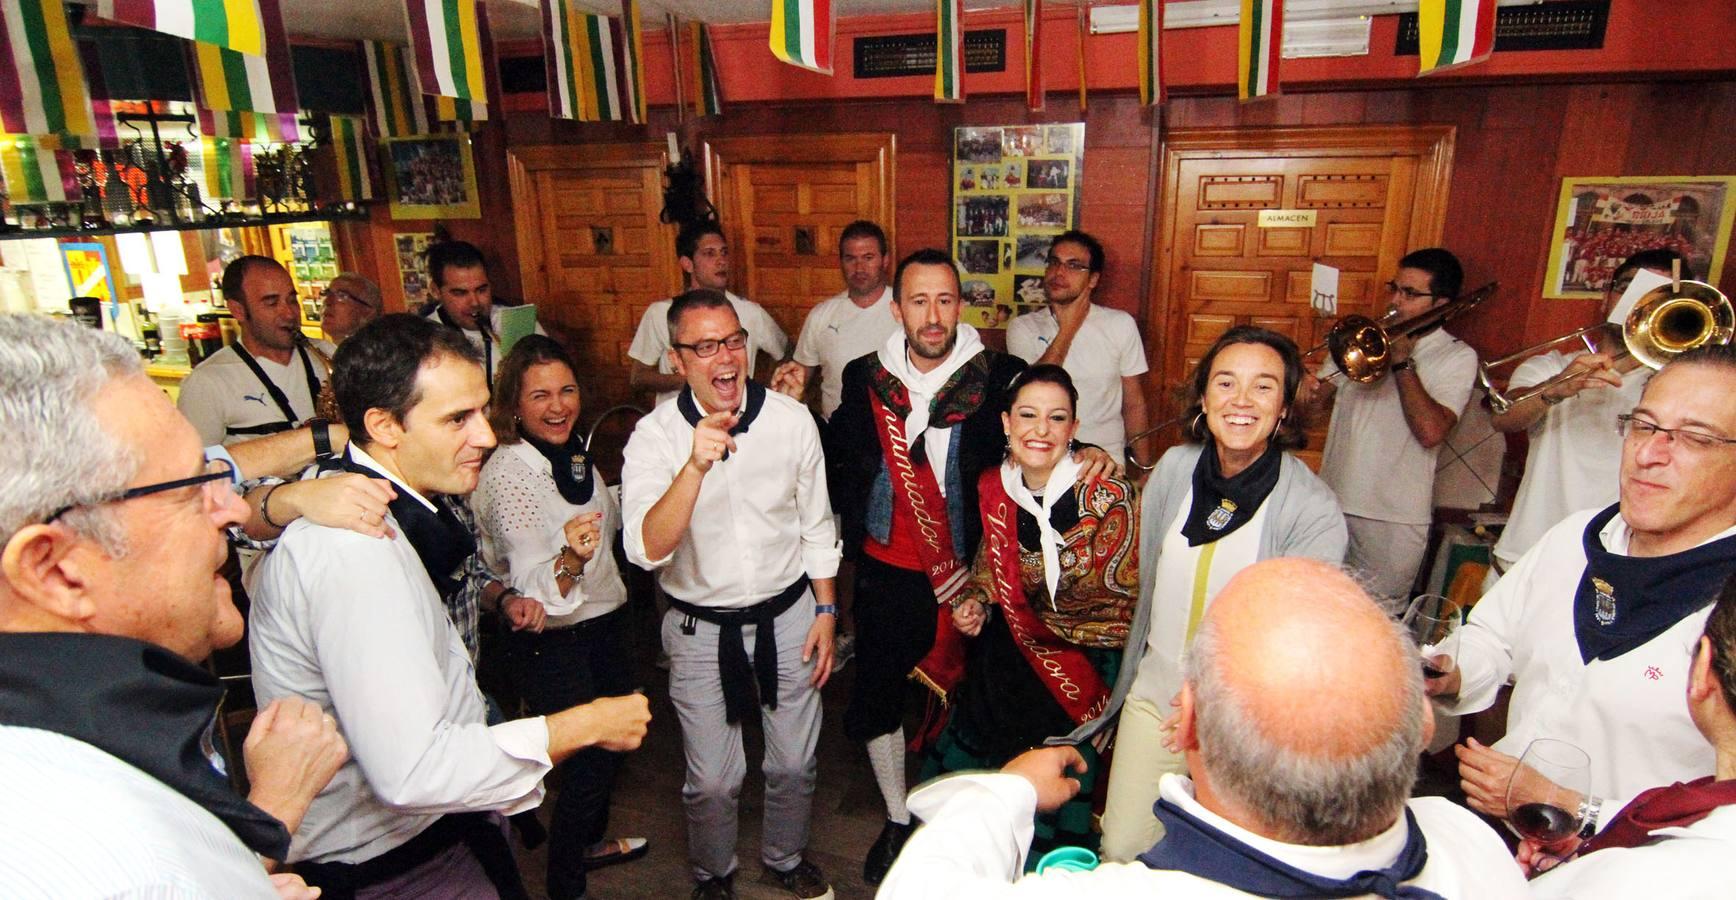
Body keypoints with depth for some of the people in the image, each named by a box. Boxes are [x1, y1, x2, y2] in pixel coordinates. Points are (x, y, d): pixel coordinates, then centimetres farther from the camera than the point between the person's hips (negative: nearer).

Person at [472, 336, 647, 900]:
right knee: (586, 764, 5)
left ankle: (591, 842, 49)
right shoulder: (508, 473, -24)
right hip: (553, 647, -8)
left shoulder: (573, 451, -1)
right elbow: (532, 592, -32)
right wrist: (570, 559, -49)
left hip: (605, 625, 8)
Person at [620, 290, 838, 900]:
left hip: (789, 615, 2)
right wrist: (696, 465, -40)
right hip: (701, 628, -1)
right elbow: (647, 550, -28)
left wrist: (825, 611, 4)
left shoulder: (791, 419, -9)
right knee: (712, 781, 12)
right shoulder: (654, 437, -15)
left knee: (794, 764, 17)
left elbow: (816, 526, 2)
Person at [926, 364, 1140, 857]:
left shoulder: (1107, 494, -18)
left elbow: (1126, 592, -10)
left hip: (1089, 653, -4)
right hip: (1016, 641, 4)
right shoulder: (994, 486, -4)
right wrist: (977, 599, -2)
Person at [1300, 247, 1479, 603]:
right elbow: (1312, 405, 5)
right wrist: (1309, 395, -18)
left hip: (1395, 519, -3)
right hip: (1333, 501, 4)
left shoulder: (1457, 357, -3)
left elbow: (1431, 432, -20)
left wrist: (1402, 361, -15)